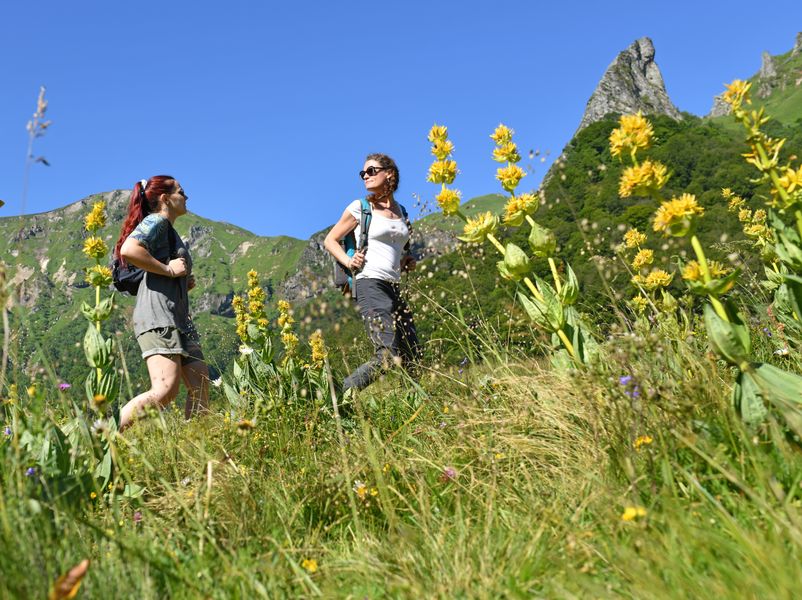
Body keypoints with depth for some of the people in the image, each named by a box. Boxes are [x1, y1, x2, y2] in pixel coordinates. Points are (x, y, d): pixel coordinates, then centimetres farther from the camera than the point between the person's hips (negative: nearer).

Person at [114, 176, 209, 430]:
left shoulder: (169, 230, 28)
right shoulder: (156, 221, -1)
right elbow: (128, 250, -21)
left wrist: (184, 283, 16)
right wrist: (169, 269, -14)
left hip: (178, 317, 10)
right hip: (158, 315, -10)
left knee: (201, 385, 3)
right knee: (166, 389, -21)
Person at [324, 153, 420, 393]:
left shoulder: (401, 212, 17)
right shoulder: (360, 208, 2)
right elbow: (330, 240, 8)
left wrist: (408, 261, 13)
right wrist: (348, 261, -8)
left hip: (395, 288, 6)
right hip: (370, 284, -6)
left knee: (411, 359, 3)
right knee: (388, 354, -21)